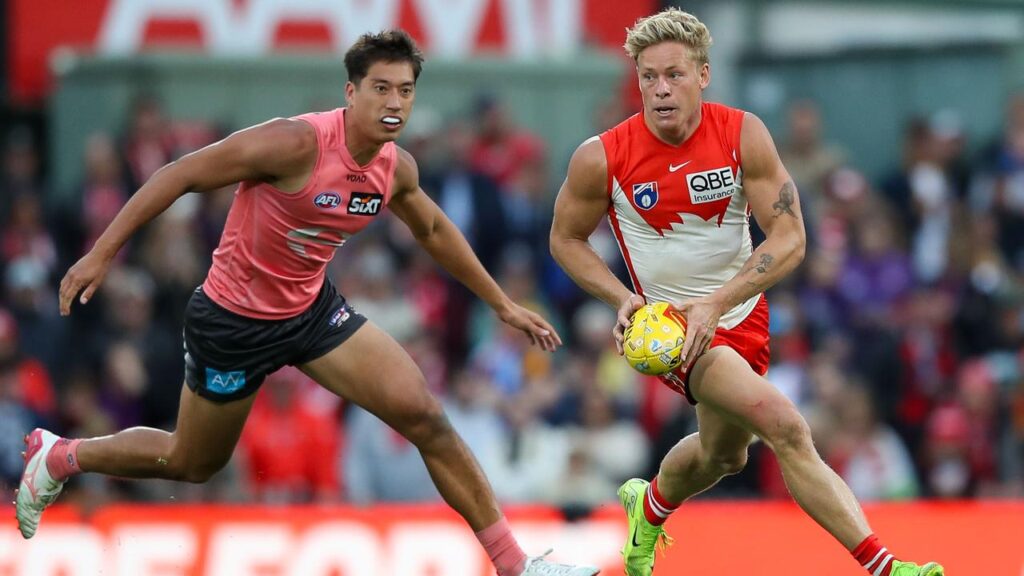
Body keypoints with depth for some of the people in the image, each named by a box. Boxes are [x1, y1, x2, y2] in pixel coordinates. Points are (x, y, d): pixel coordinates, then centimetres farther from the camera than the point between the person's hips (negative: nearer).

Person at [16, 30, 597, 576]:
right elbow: (180, 175, -23)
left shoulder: (396, 167, -7)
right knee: (193, 464, 12)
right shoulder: (298, 143, -29)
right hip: (234, 321, -5)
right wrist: (102, 253, -24)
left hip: (313, 307, 6)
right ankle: (58, 457, 38)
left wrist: (504, 305, 20)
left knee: (426, 417, -8)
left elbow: (434, 230, 16)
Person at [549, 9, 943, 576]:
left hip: (742, 314, 4)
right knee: (785, 427, -25)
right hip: (673, 322, -4)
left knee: (721, 454, 24)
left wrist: (717, 303, -25)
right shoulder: (602, 158, -16)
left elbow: (789, 238, -14)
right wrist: (623, 298, -15)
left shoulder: (743, 135, -14)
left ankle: (648, 510, 58)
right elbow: (566, 238, 1)